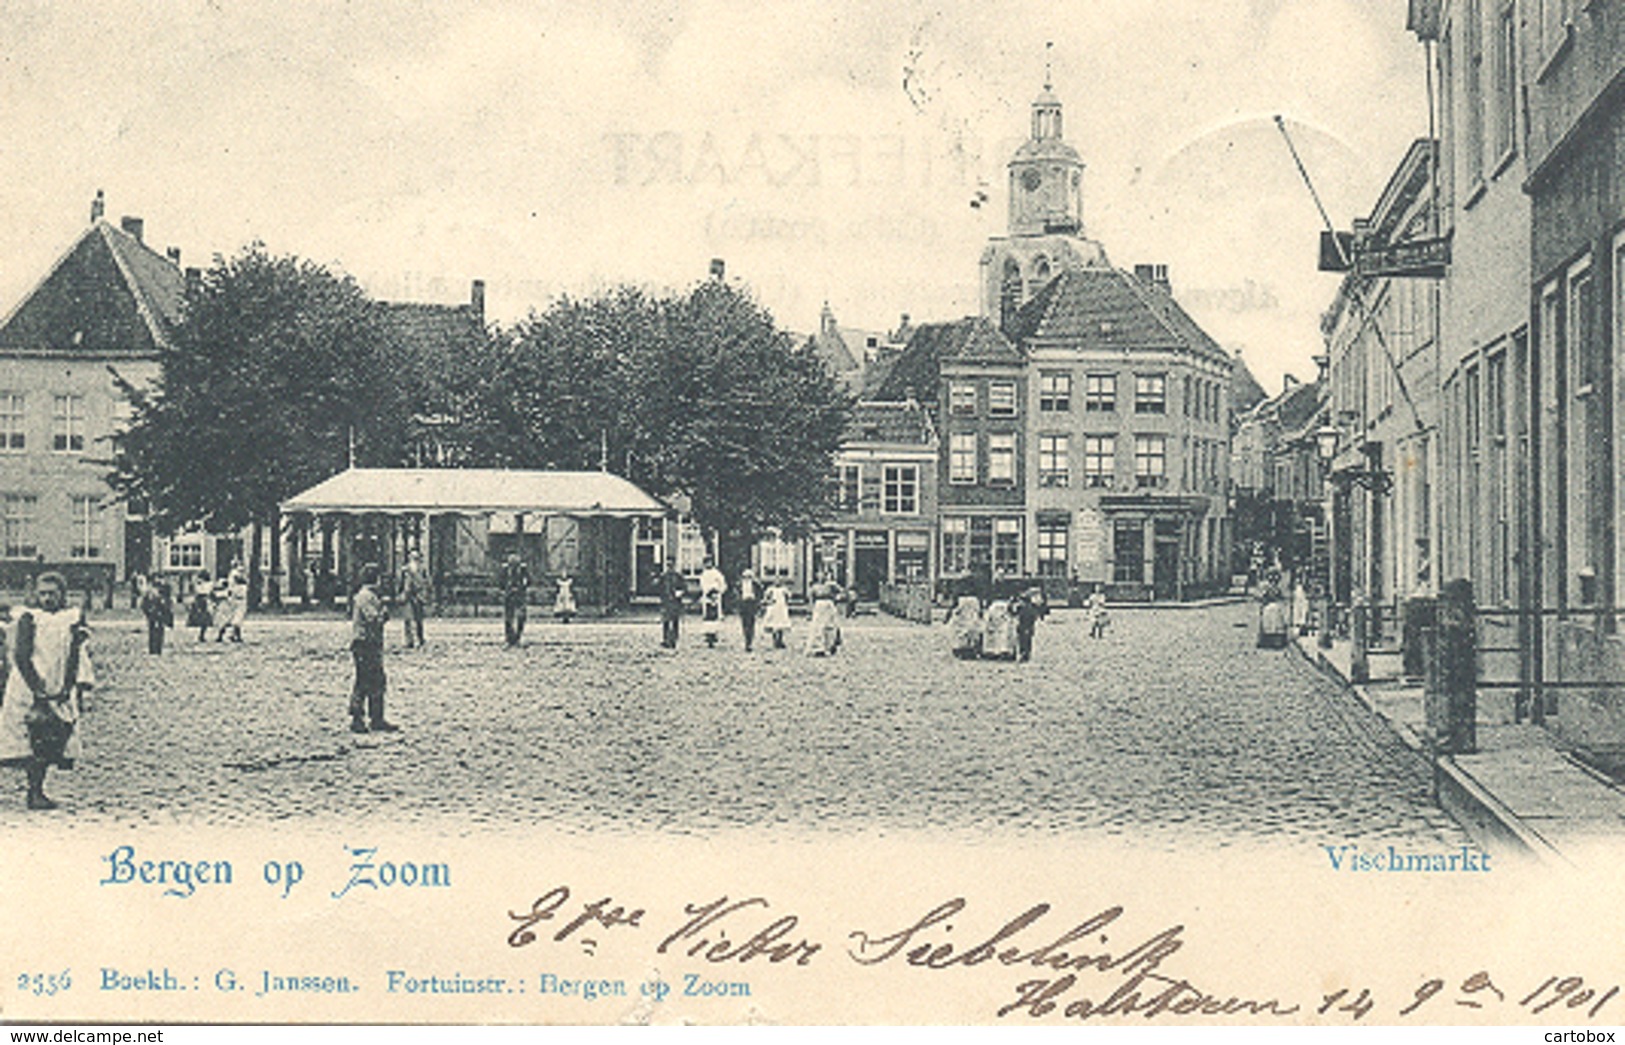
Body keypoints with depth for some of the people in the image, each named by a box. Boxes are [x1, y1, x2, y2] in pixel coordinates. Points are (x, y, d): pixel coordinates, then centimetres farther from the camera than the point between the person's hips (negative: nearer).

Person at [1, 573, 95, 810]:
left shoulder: (73, 618, 7)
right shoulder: (28, 618, -2)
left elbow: (75, 656, 5)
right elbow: (20, 656, -7)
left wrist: (68, 688, -6)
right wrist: (37, 689, -14)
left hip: (60, 693, 3)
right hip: (29, 690, -3)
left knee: (52, 744, 2)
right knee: (34, 743, -8)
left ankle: (38, 789, 11)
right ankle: (34, 793, -4)